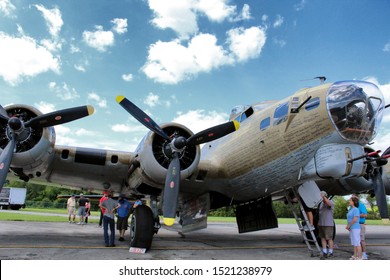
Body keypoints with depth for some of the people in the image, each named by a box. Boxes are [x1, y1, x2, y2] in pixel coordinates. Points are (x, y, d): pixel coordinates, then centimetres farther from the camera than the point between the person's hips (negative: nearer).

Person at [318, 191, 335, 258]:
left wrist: (324, 196, -41)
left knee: (329, 238, -1)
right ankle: (324, 252, 11)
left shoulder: (331, 202, -6)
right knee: (322, 238, 6)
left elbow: (329, 204, -32)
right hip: (321, 224, 7)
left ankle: (330, 252, 8)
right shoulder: (321, 203, 16)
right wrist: (319, 222, 19)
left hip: (328, 224, -7)